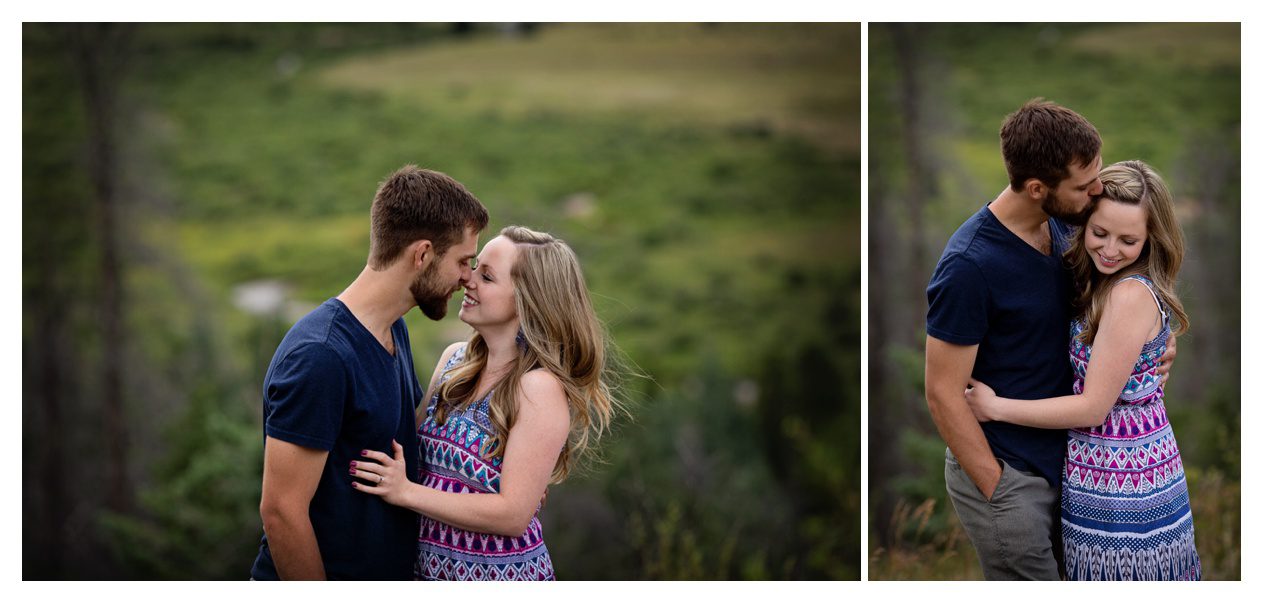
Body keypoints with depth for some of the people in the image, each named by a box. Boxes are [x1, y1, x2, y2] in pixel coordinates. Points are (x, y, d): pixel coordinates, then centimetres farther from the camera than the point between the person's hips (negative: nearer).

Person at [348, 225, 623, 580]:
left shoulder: (540, 388, -19)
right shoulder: (454, 359, 2)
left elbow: (514, 515, -21)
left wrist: (405, 492, -21)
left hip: (500, 576, -6)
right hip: (428, 565, 6)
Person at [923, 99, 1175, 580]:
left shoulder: (1059, 226, 1)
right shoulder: (969, 265, -24)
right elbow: (943, 393, -19)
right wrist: (997, 488, -16)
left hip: (1056, 460, 8)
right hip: (1004, 472, -8)